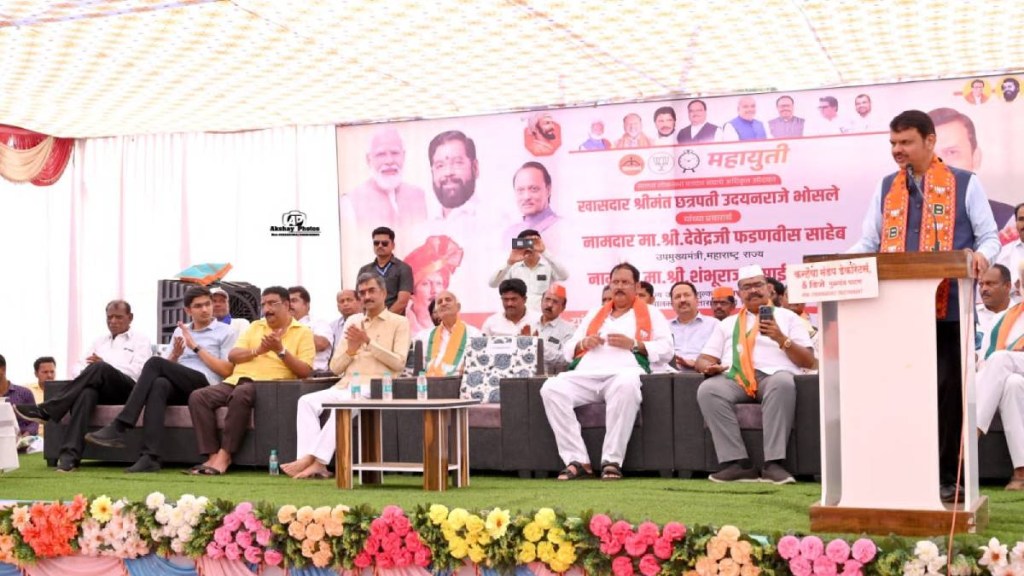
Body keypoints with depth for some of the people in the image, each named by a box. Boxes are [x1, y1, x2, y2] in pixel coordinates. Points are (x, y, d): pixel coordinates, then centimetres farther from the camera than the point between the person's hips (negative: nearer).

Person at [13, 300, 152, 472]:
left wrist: (104, 364, -9)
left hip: (128, 390, -4)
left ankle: (45, 411, -35)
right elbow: (79, 368, 22)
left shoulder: (141, 341, 14)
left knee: (99, 368, -35)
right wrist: (86, 374, -3)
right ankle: (69, 454, -51)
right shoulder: (99, 342, 32)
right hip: (99, 389, 4)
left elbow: (137, 372, -3)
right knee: (86, 393, -36)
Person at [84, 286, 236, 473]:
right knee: (159, 384, -34)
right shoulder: (179, 332, 26)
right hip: (179, 389, 4)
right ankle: (150, 457, -46)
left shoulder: (225, 332, 10)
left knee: (154, 363, -24)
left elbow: (226, 371, -2)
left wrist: (196, 347, -3)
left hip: (205, 384, -4)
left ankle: (118, 428, -30)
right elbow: (167, 368, 24)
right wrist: (174, 355, 2)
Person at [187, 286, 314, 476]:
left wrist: (281, 351, -13)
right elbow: (232, 356, 12)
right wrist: (258, 350, -5)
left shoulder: (303, 332, 9)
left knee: (241, 394, -38)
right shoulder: (255, 326, 24)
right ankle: (213, 455, -22)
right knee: (198, 396, -20)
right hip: (237, 380, 5)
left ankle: (225, 455, -29)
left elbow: (305, 371, -3)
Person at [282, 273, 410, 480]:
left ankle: (317, 460, -34)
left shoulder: (399, 322, 8)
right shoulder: (353, 321, 22)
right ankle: (314, 462, -32)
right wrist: (351, 350, -2)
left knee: (344, 404, -35)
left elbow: (398, 363, -7)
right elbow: (335, 367, 18)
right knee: (307, 401, -20)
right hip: (346, 385, 6)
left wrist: (369, 341, -10)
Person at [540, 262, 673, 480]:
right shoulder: (594, 314, 34)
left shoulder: (650, 314, 22)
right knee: (551, 388, -28)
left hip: (623, 372, -4)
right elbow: (568, 349, 29)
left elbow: (666, 349, 9)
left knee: (626, 385, -42)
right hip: (585, 374, 4)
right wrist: (583, 343, 6)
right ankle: (577, 460, -29)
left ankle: (612, 461, -35)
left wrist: (634, 344, -5)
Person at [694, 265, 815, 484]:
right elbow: (703, 360, 22)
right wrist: (709, 367, -3)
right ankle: (738, 463, -35)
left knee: (783, 383, -39)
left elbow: (808, 361, 13)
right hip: (735, 377, 2)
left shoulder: (787, 317, 23)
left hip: (773, 375, -2)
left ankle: (773, 464, -40)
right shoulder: (728, 323, 30)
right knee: (708, 390, -32)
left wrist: (781, 338, -3)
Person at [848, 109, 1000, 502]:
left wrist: (982, 256, -18)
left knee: (947, 390, 0)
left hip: (948, 307, -3)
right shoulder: (886, 188, 15)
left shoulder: (965, 184, 5)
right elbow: (868, 243, 13)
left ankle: (946, 477, 8)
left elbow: (989, 236, 5)